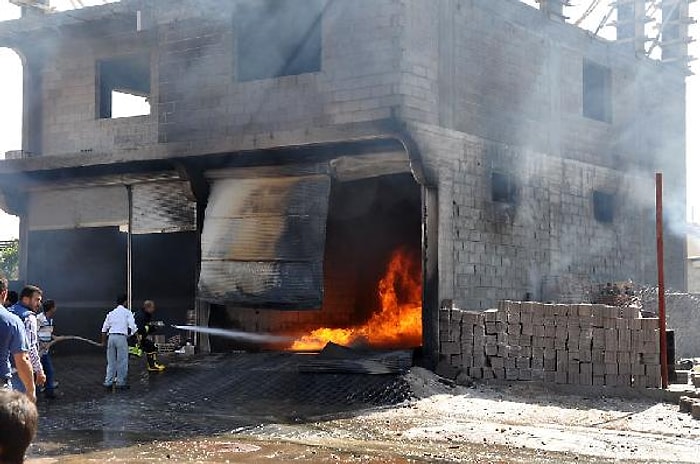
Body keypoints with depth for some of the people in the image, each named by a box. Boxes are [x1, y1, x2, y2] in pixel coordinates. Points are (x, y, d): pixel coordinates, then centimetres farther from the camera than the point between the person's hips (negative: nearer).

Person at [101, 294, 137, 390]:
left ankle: (108, 382, 13)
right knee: (122, 361, 3)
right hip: (121, 337, -5)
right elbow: (132, 327, -8)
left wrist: (103, 341, 24)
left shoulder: (111, 313, 15)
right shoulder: (127, 312, 2)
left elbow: (104, 329, 16)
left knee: (111, 361, 13)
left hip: (111, 337, 5)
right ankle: (120, 383, 5)